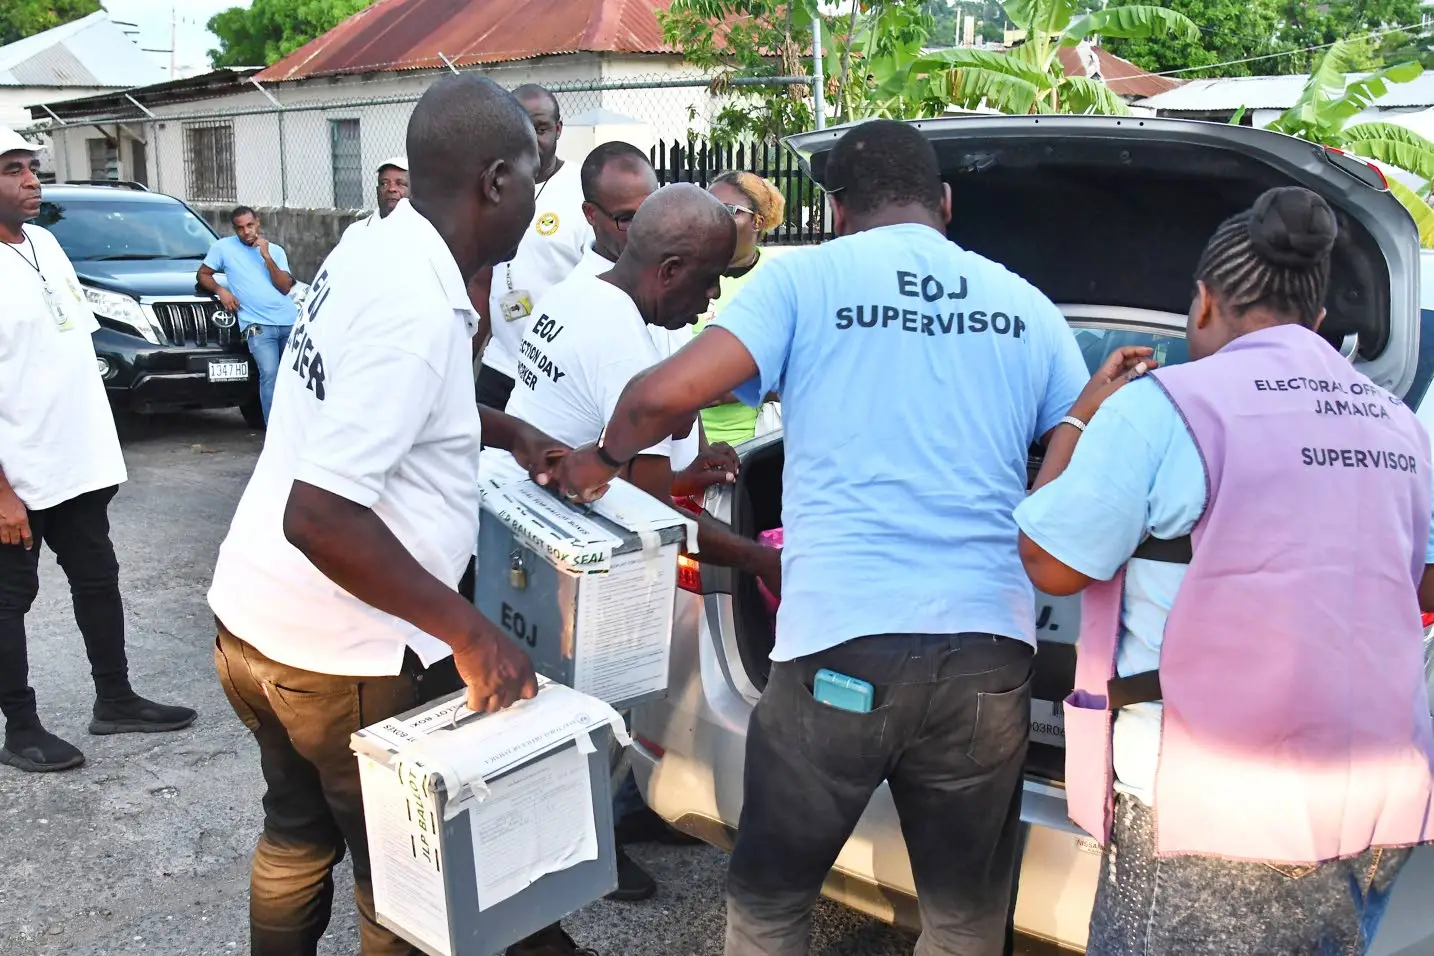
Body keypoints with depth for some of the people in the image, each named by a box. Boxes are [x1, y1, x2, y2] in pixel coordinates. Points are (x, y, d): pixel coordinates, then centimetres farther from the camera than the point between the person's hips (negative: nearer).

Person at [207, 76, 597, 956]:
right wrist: (468, 631, -25)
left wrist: (508, 432, 14)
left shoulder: (375, 250, 2)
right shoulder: (416, 306, -26)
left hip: (257, 613, 9)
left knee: (298, 833, 27)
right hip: (342, 654, -9)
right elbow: (320, 515, -31)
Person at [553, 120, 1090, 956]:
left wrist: (605, 458, 12)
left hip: (839, 642, -3)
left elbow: (665, 395, -8)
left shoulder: (806, 278, 2)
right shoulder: (1027, 308, 11)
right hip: (988, 646, 3)